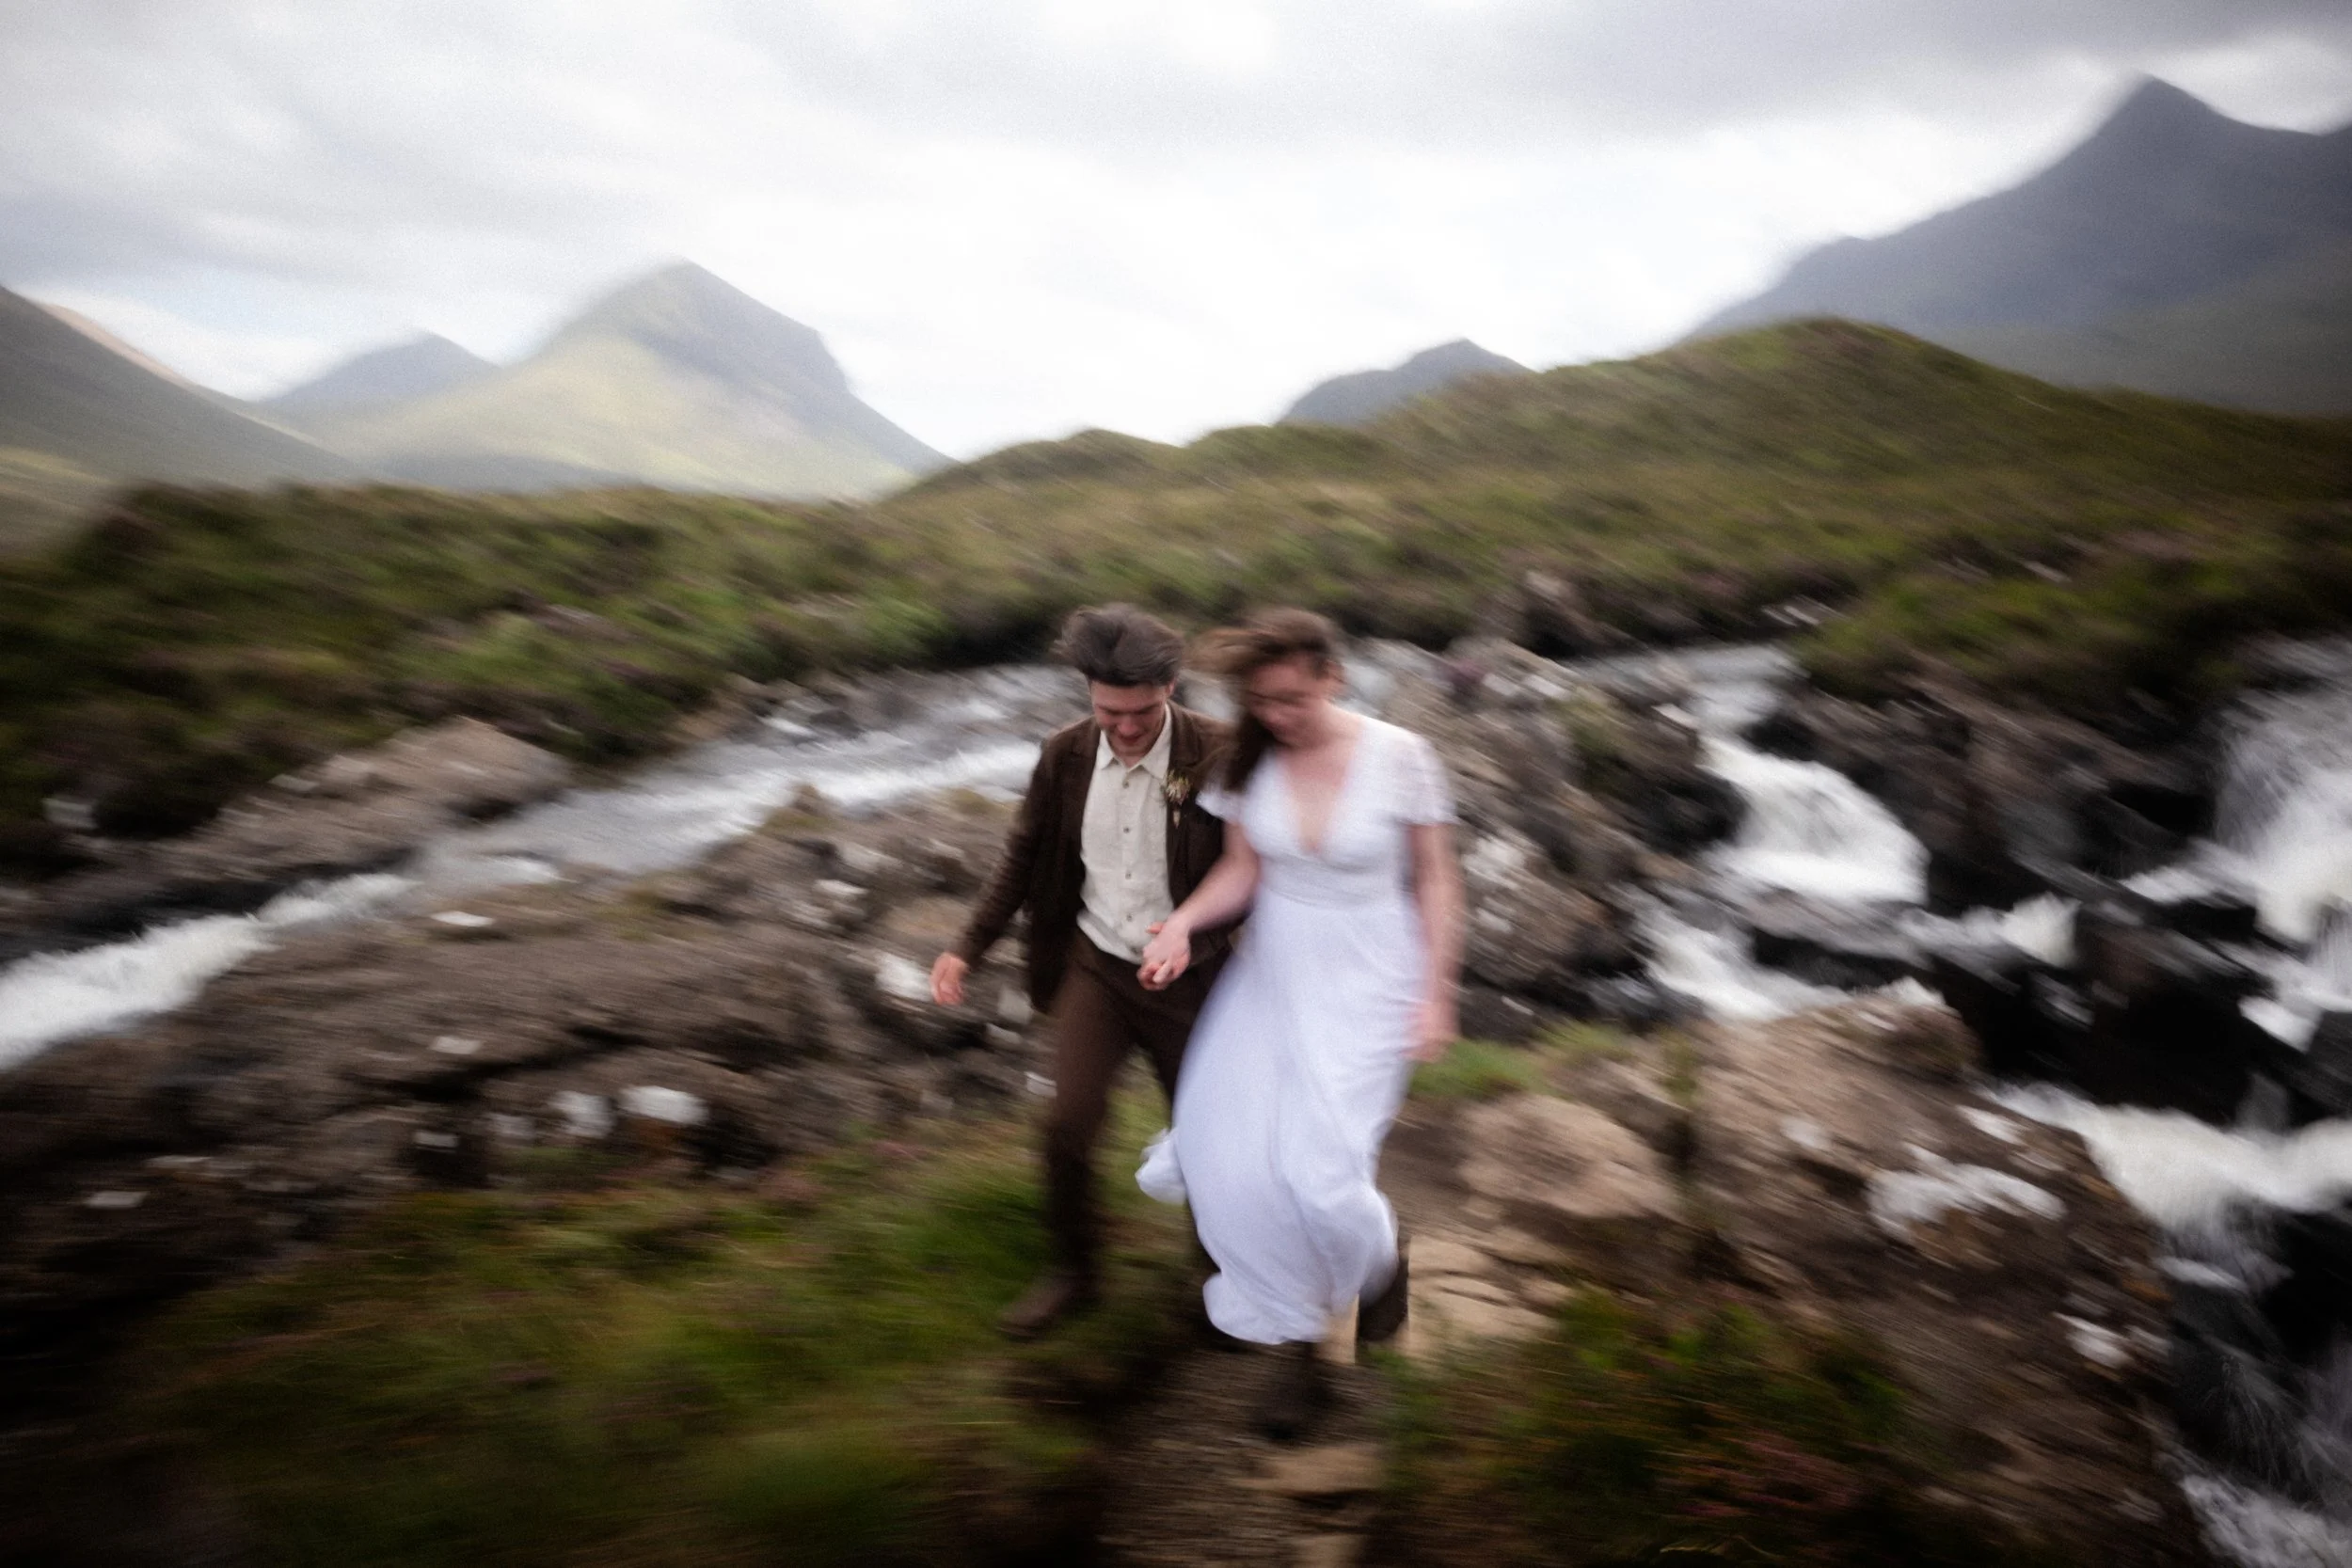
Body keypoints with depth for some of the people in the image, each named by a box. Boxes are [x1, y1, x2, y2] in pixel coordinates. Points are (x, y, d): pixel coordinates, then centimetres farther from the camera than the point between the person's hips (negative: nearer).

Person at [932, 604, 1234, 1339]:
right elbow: (1024, 857, 4)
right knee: (1068, 1122, -6)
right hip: (1095, 966, 2)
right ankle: (1072, 1271, 20)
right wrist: (968, 947, -3)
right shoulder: (1066, 755, -7)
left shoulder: (1217, 755, -19)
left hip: (1182, 978, -2)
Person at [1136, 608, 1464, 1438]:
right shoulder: (1250, 757, -6)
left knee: (1317, 1167, -12)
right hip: (1274, 972, 4)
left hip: (1366, 978, -3)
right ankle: (1297, 1345, 22)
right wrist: (1183, 922, -15)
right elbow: (1241, 870, 3)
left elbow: (1436, 878, -6)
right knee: (1240, 1166, -2)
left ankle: (1382, 1254, 27)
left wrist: (1436, 992, -8)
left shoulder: (1399, 755, -14)